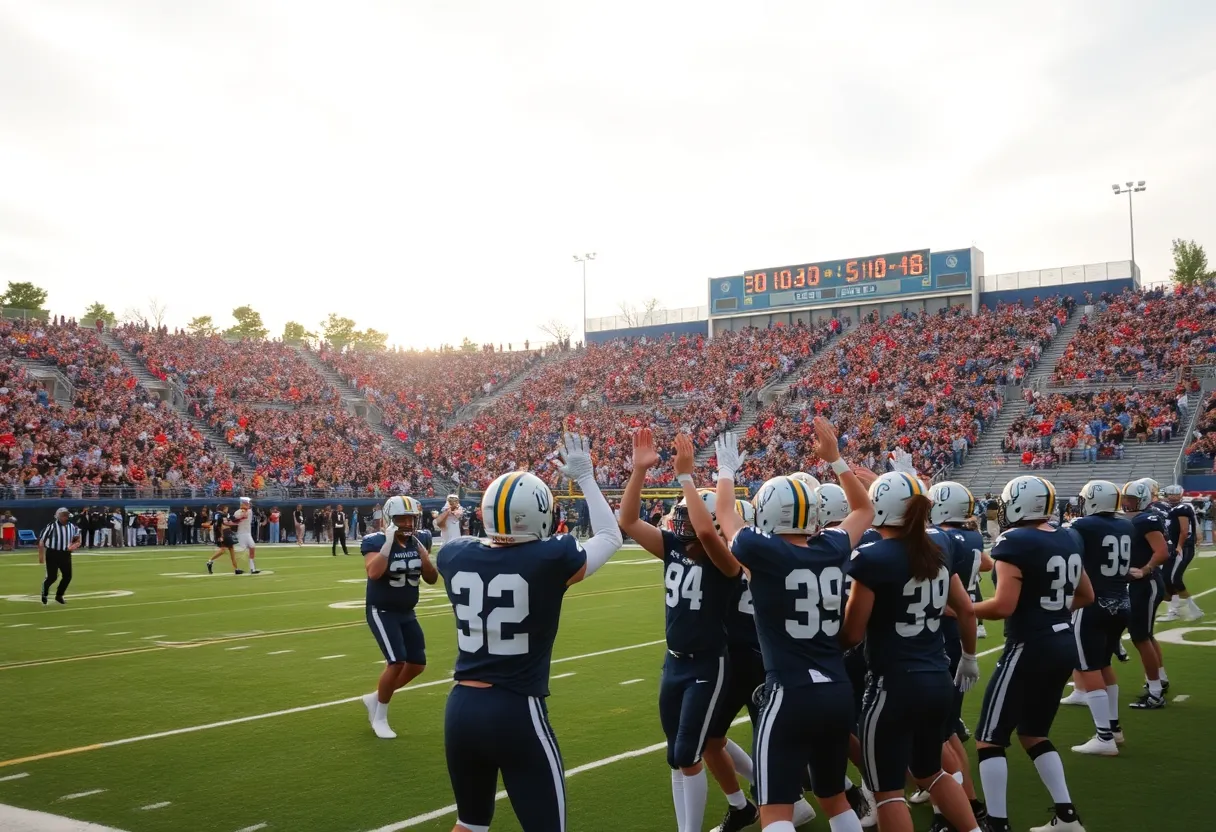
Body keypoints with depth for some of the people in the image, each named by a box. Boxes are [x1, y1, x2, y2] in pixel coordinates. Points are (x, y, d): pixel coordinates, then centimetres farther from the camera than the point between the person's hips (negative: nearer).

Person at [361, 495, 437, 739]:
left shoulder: (421, 539, -1)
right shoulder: (376, 541, -17)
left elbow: (432, 578, -3)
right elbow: (373, 573, -35)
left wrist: (420, 547, -14)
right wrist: (389, 542, -31)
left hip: (407, 612, 7)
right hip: (382, 611, -7)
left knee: (417, 664, 8)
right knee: (397, 662, -16)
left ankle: (375, 698, 30)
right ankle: (380, 718, 5)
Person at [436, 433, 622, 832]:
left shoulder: (456, 556, -3)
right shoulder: (551, 560, -14)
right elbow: (610, 538, 6)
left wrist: (504, 489, 29)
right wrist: (585, 477, 14)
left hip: (462, 707, 5)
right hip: (519, 712, -5)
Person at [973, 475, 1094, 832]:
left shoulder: (1014, 543, -16)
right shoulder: (1069, 539, 7)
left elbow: (1004, 606, -23)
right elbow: (1086, 596, 18)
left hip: (1030, 649, -8)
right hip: (1064, 646, 8)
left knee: (989, 739, 2)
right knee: (1033, 734, 23)